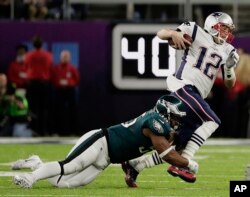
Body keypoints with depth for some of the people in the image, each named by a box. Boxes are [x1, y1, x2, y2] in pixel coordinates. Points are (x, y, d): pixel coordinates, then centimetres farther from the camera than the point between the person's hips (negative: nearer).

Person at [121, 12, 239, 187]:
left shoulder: (227, 51, 19)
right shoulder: (196, 33, 4)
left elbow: (230, 84, 21)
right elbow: (160, 34, 3)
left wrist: (229, 68, 0)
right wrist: (174, 33, -20)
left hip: (195, 97, 7)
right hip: (184, 87, -7)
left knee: (180, 148, 3)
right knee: (212, 121, -25)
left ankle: (134, 166, 14)